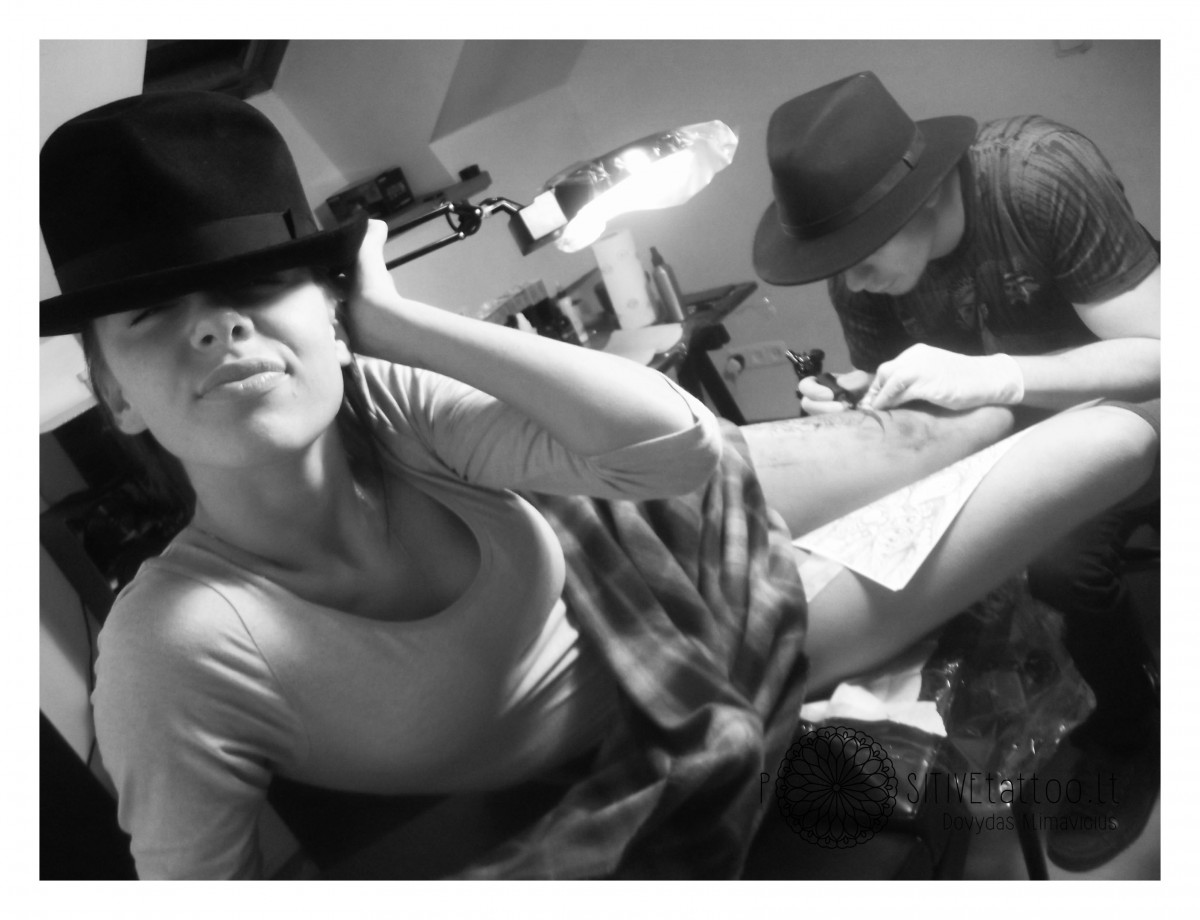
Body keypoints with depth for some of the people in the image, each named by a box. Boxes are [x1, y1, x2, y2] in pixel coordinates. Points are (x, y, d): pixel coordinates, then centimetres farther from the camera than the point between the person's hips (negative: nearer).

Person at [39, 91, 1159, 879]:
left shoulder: (380, 403, -27)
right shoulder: (175, 652, -34)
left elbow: (681, 445, -35)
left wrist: (397, 321, -38)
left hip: (609, 563, 2)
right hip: (621, 713, -2)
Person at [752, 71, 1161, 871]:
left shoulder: (1039, 175, -32)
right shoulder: (860, 271, -16)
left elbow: (1158, 356, -31)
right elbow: (913, 412, -2)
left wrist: (993, 378, -45)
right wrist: (858, 412, -27)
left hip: (1137, 407, -5)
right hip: (1037, 430, 5)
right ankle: (1130, 740, 7)